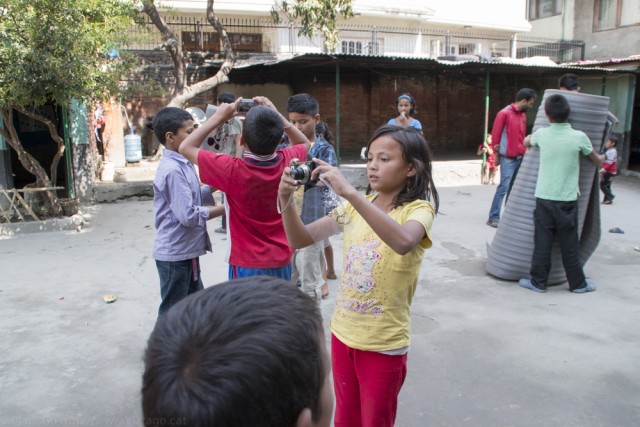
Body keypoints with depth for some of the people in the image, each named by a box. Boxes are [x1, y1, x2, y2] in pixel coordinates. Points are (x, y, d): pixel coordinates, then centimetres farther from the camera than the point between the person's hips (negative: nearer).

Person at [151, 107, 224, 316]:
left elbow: (194, 196, 14)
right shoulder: (172, 170, -22)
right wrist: (224, 209, -18)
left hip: (186, 250, 9)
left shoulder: (182, 165, 8)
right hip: (175, 253, -9)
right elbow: (188, 215, -25)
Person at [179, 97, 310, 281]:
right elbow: (305, 143, 14)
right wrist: (275, 115, 6)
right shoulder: (287, 162, -11)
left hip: (248, 266, -4)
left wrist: (218, 117, -5)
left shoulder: (232, 170, -22)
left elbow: (186, 148, -8)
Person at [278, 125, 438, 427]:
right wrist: (286, 200, -20)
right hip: (343, 331, 5)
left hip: (383, 342, -5)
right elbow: (301, 240, -2)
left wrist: (349, 192, -42)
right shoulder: (357, 206, 2)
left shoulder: (418, 209, -15)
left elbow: (403, 242, -40)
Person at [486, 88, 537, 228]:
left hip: (520, 157, 7)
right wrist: (497, 154, -4)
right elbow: (495, 134, -8)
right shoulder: (504, 113, -9)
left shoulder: (523, 115, 14)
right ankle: (493, 217, -3)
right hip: (508, 158, -7)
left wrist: (524, 151, 13)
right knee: (503, 187, -8)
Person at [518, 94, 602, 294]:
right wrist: (600, 158, 32)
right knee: (569, 244, 9)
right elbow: (597, 161, 10)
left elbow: (526, 142, 20)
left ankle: (538, 281, 13)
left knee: (542, 242, 7)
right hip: (568, 199, 0)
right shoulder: (579, 137, -8)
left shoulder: (542, 134, -5)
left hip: (544, 197, 1)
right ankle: (577, 283, 21)